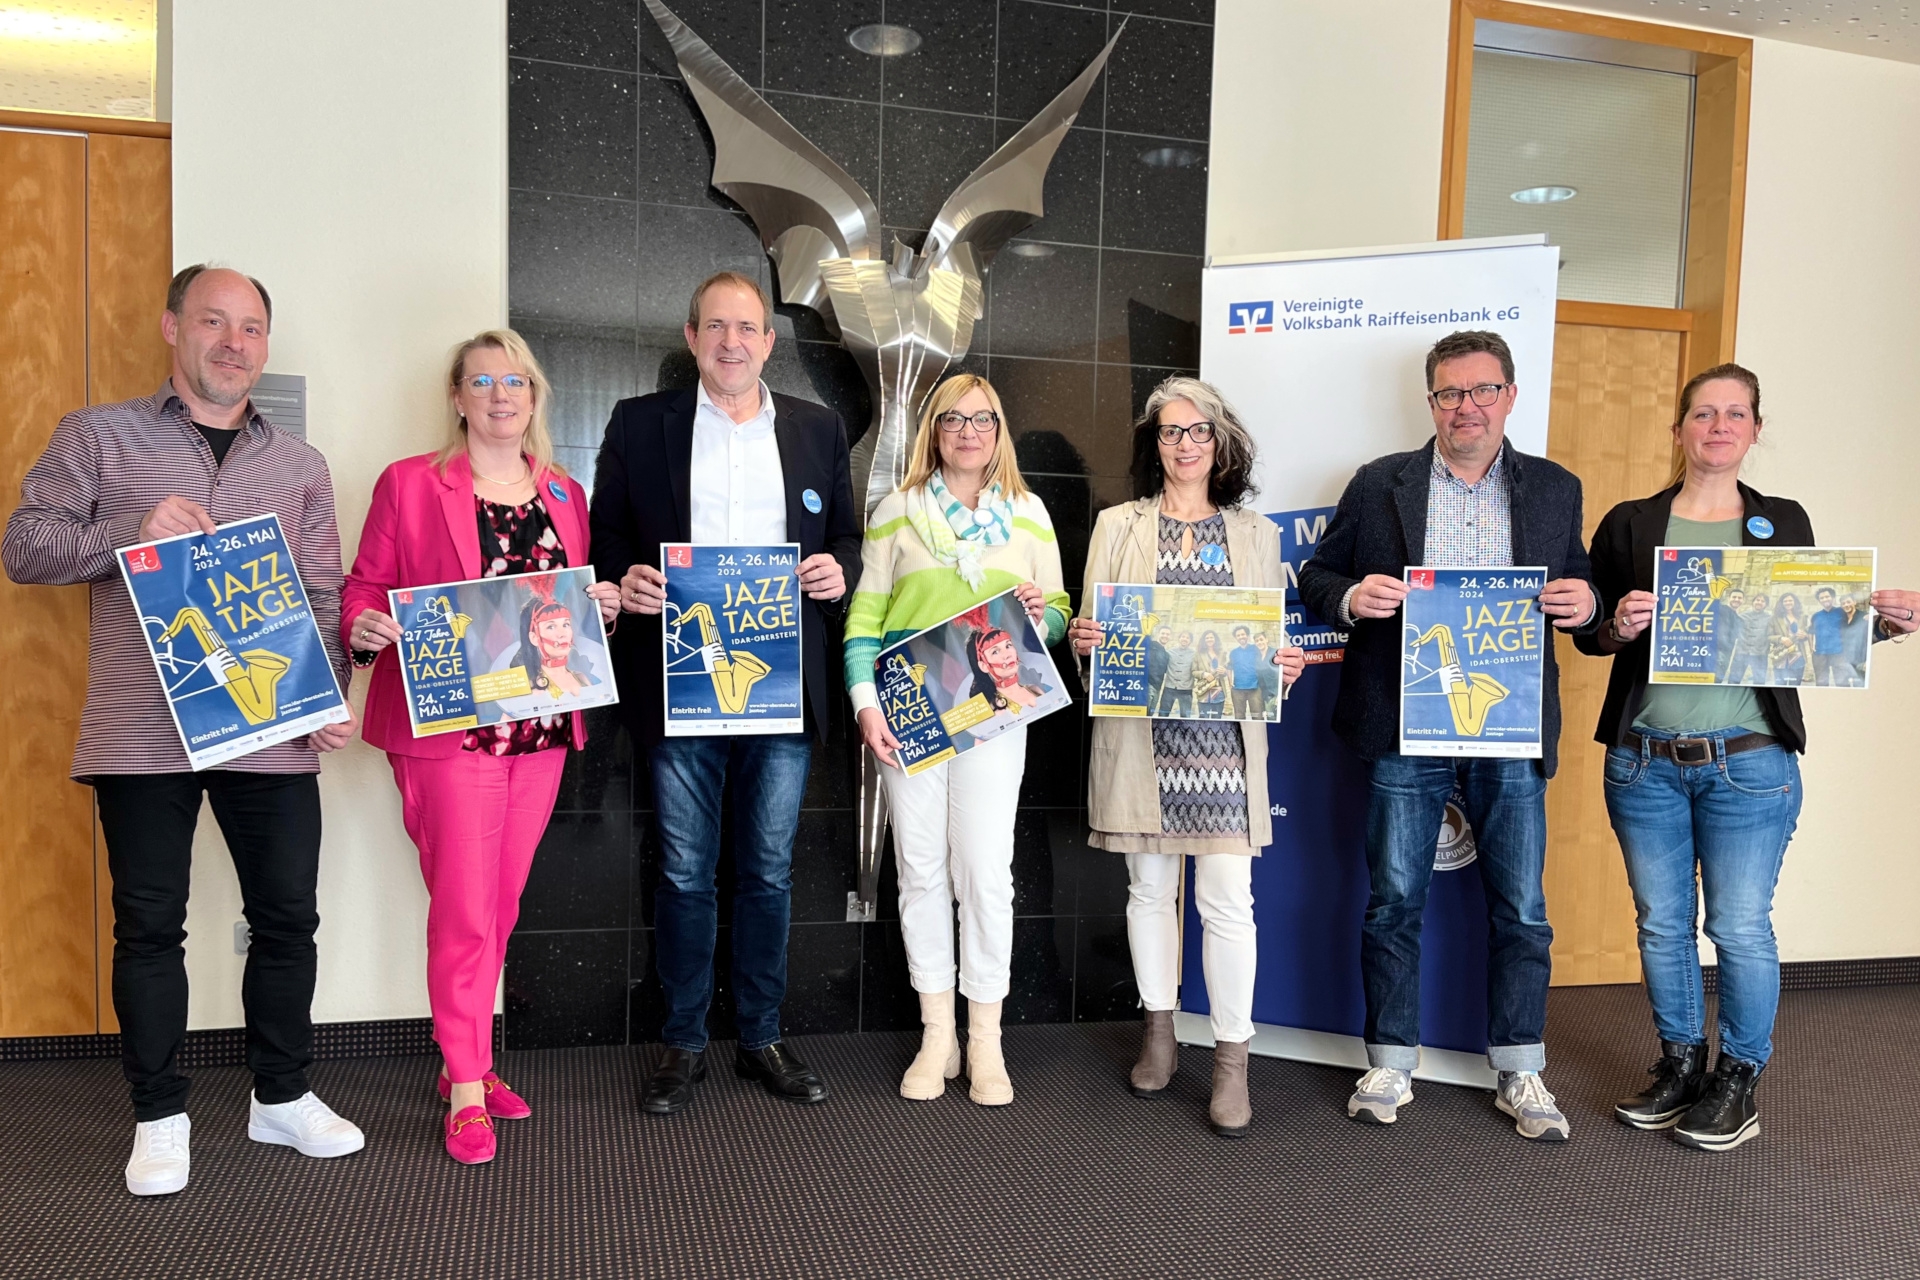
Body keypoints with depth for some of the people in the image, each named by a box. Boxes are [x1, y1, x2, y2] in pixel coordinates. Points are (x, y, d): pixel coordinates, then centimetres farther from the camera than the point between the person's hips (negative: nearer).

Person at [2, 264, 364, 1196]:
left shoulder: (299, 464, 13)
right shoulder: (98, 436, 6)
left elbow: (325, 597, 10)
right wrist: (134, 530, -15)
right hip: (140, 732, -2)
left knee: (287, 915, 7)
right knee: (149, 924, 6)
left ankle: (282, 1097, 24)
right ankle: (159, 1117, 21)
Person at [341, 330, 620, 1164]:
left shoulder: (565, 494, 14)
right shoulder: (408, 484, 1)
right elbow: (366, 586, 1)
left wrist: (602, 608, -1)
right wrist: (363, 627, -20)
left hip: (542, 725, 5)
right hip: (448, 722, -5)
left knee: (503, 902, 12)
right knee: (463, 907, -3)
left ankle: (467, 1060, 28)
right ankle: (466, 1088, 11)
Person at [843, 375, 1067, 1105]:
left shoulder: (1029, 512, 11)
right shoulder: (897, 511, 7)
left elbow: (1059, 611, 14)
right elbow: (864, 615, 3)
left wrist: (1041, 612, -9)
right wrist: (865, 703, -7)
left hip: (993, 709, 0)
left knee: (986, 871, -3)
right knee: (921, 869, 4)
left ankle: (985, 1042, 11)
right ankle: (936, 1036, 17)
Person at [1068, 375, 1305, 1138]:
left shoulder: (1254, 533, 13)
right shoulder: (1118, 527, 10)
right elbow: (1091, 629, 7)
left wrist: (1285, 665, -9)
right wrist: (1081, 639, -15)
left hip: (1225, 738, 0)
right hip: (1141, 734, 1)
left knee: (1227, 897, -4)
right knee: (1150, 886, 9)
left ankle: (1232, 1060, 9)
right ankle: (1159, 1032, 27)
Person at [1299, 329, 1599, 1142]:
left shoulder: (1556, 489, 9)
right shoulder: (1379, 485, 4)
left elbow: (1577, 595, 14)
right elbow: (1317, 577, 7)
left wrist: (1585, 604, -9)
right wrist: (1350, 597, -15)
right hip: (1405, 731, -1)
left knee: (1521, 909, 9)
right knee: (1393, 901, 7)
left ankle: (1520, 1075, 25)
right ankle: (1390, 1067, 22)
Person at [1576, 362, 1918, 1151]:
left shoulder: (1783, 523, 7)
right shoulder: (1628, 525, 5)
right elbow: (1589, 633, 5)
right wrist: (1618, 628, -17)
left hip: (1749, 764, -1)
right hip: (1644, 760, 1)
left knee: (1740, 927, 2)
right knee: (1661, 923, 11)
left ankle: (1739, 1080, 22)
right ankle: (1680, 1064, 29)